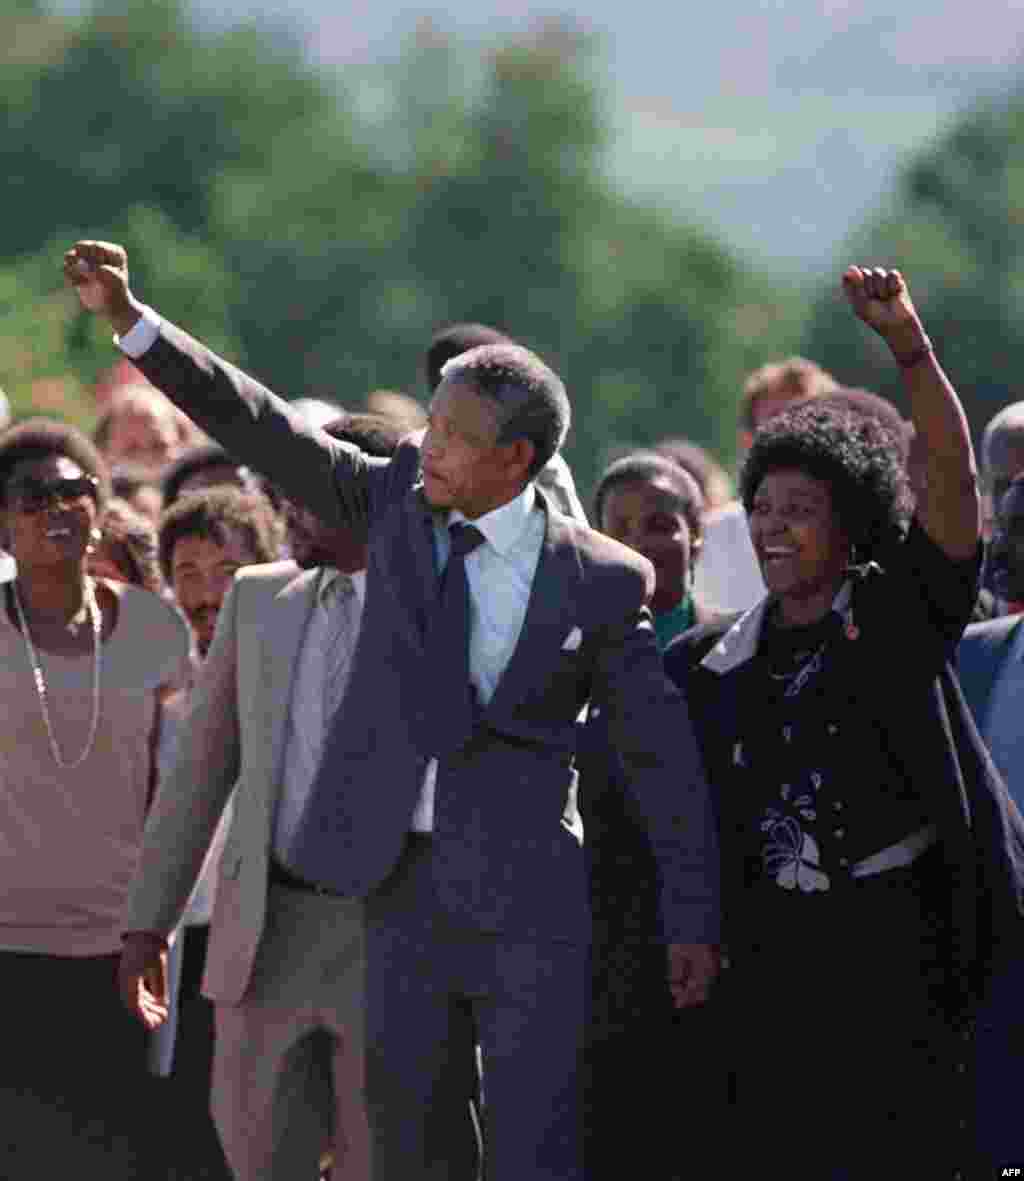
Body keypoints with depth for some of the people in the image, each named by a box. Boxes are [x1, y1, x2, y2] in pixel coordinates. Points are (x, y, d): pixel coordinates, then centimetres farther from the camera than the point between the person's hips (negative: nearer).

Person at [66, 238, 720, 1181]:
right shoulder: (400, 503, 5)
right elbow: (261, 427, 0)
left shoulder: (600, 581, -4)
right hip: (403, 886, 4)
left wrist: (692, 919, -1)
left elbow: (663, 755, 0)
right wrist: (131, 321, -8)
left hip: (526, 896, -3)